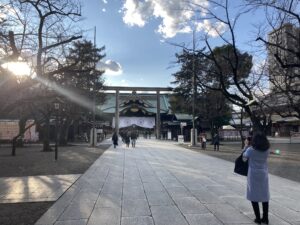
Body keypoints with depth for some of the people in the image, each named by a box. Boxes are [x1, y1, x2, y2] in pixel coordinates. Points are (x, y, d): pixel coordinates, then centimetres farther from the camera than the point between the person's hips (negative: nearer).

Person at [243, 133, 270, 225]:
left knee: (254, 196, 6)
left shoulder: (250, 150, -14)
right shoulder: (266, 150, -3)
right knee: (265, 196, 14)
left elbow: (244, 156, 2)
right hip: (264, 174, 4)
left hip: (253, 175, -4)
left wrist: (246, 147, 20)